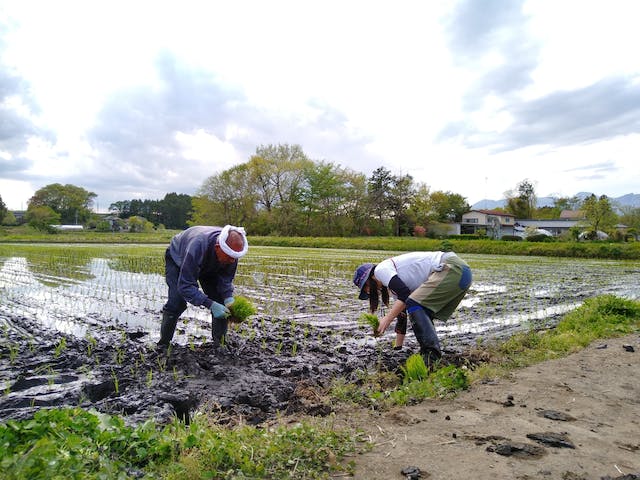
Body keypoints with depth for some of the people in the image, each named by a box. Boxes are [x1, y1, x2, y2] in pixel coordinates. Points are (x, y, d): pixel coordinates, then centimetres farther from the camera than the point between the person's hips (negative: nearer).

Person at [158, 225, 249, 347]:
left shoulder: (232, 250, -30)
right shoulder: (197, 247, -47)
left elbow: (226, 278, -19)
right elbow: (185, 286, -43)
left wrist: (228, 297, -38)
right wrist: (210, 304, -50)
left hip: (208, 266, 4)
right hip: (178, 260, -4)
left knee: (221, 301, -9)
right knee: (177, 301, -21)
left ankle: (220, 342, 3)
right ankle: (163, 344, -4)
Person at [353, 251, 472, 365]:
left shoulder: (381, 269, -3)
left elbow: (404, 294, -17)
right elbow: (401, 314, 27)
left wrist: (387, 319, -16)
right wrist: (397, 347, 31)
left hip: (452, 268, -10)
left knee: (414, 304, -16)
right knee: (422, 316, 13)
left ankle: (431, 353, -19)